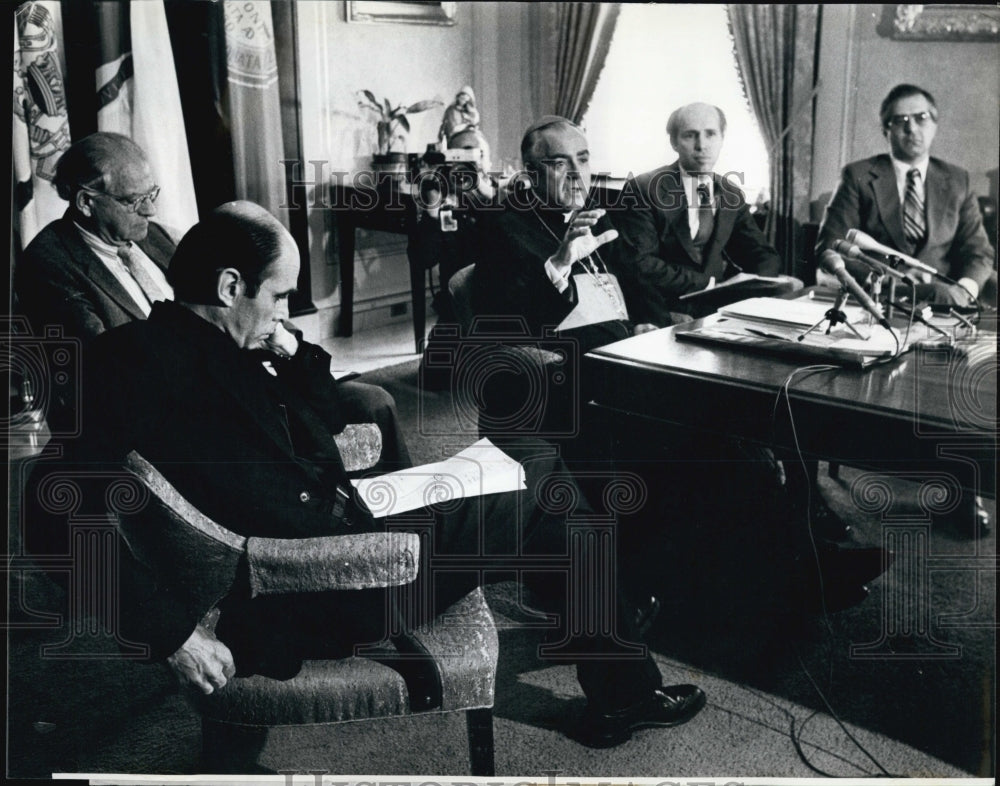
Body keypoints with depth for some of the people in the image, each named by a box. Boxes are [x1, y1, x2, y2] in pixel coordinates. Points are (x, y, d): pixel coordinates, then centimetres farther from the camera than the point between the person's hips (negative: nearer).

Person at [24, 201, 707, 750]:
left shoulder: (213, 352, 10)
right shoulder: (141, 359, -18)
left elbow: (328, 420, 21)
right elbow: (64, 521, -27)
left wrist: (293, 352, 3)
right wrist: (174, 635, -29)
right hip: (323, 596, -10)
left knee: (536, 475, 16)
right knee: (542, 482, 3)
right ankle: (625, 691, 21)